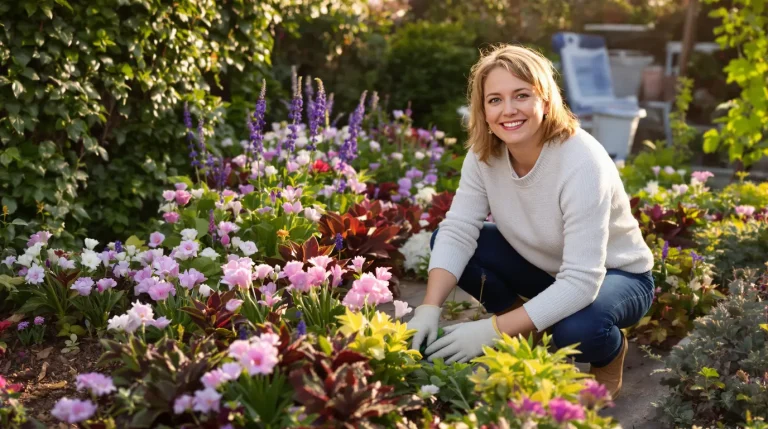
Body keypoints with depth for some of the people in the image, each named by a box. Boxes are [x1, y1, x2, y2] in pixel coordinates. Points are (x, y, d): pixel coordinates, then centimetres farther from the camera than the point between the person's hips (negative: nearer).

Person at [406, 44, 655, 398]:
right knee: (442, 242, -12)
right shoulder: (484, 152, -16)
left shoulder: (583, 163, -34)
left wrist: (494, 330, -39)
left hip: (614, 274, -5)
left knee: (576, 329, -38)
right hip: (542, 265, 6)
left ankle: (610, 353, 1)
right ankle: (526, 335, 5)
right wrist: (429, 309, -34)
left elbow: (581, 282, -37)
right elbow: (458, 232, -20)